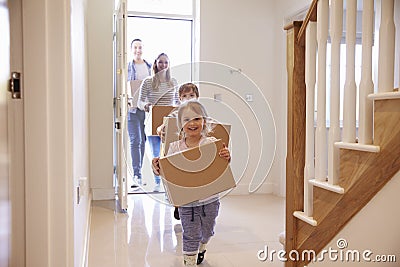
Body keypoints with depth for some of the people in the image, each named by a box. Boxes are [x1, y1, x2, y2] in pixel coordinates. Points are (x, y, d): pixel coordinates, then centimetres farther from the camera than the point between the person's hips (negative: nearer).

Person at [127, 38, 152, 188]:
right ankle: (137, 176, -7)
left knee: (143, 141, 9)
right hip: (133, 108, -3)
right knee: (135, 141, -8)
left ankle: (137, 173, 22)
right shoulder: (127, 67, 3)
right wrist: (127, 101, -14)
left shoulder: (150, 67, 11)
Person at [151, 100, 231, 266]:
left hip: (209, 200, 1)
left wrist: (226, 159, -26)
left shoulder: (211, 143, -9)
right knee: (190, 236, 5)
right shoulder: (175, 147, -4)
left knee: (207, 232, 22)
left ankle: (201, 248, 54)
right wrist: (157, 169, -18)